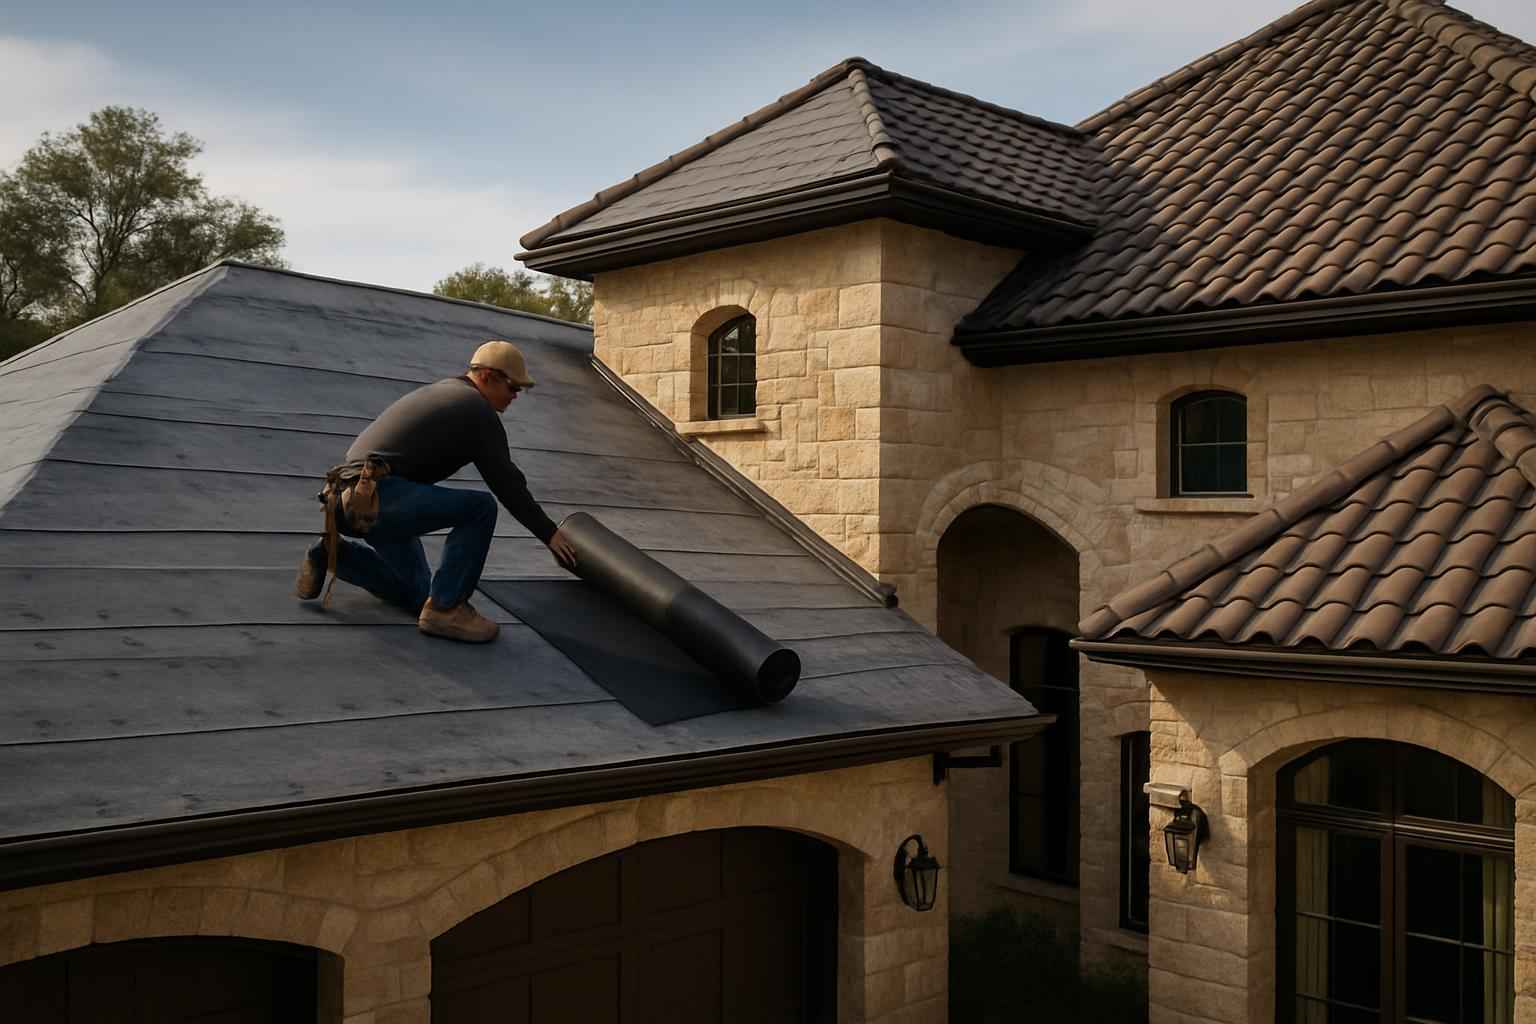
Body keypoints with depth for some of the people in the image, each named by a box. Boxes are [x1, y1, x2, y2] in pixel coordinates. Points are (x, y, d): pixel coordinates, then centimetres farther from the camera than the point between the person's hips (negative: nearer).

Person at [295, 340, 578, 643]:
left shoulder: (441, 391, 23)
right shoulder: (477, 408, -5)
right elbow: (505, 482, -5)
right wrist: (549, 533, 1)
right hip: (378, 494, -10)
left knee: (417, 593, 20)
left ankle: (332, 554, 17)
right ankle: (445, 607, -10)